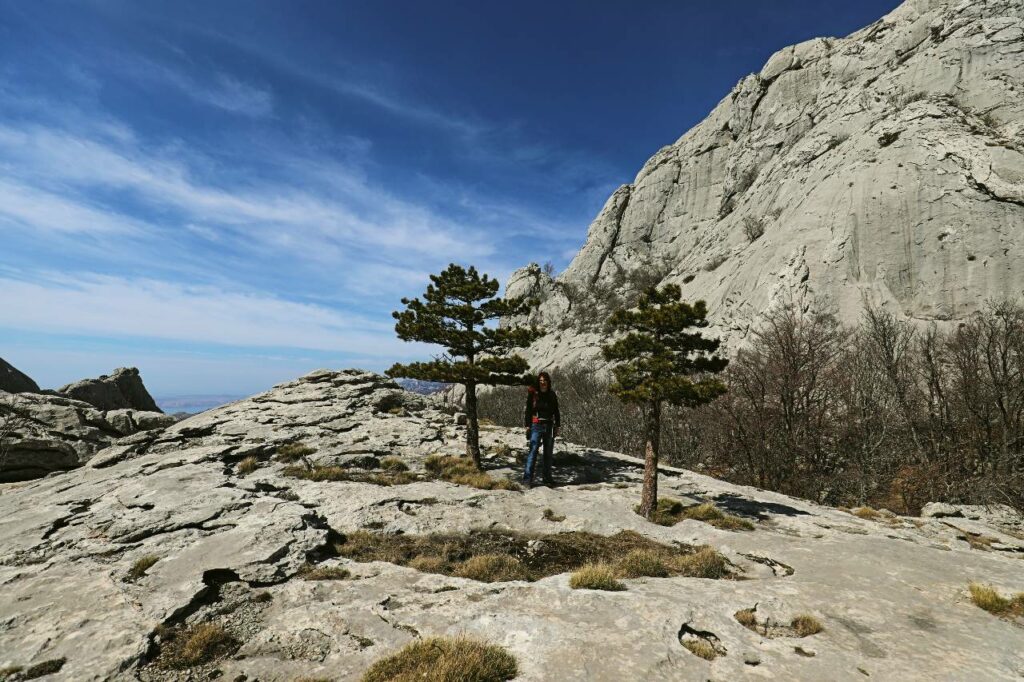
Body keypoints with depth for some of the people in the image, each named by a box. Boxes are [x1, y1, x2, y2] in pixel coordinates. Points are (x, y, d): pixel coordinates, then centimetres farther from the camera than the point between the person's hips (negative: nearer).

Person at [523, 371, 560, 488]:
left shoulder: (552, 395, 6)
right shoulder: (533, 394, -2)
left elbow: (556, 412, 12)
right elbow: (528, 411, 0)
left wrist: (557, 426, 8)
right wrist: (527, 426, -4)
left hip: (549, 426, 4)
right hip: (536, 426, -3)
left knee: (548, 453, 11)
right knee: (533, 452, -10)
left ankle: (546, 477, 23)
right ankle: (527, 479, -8)